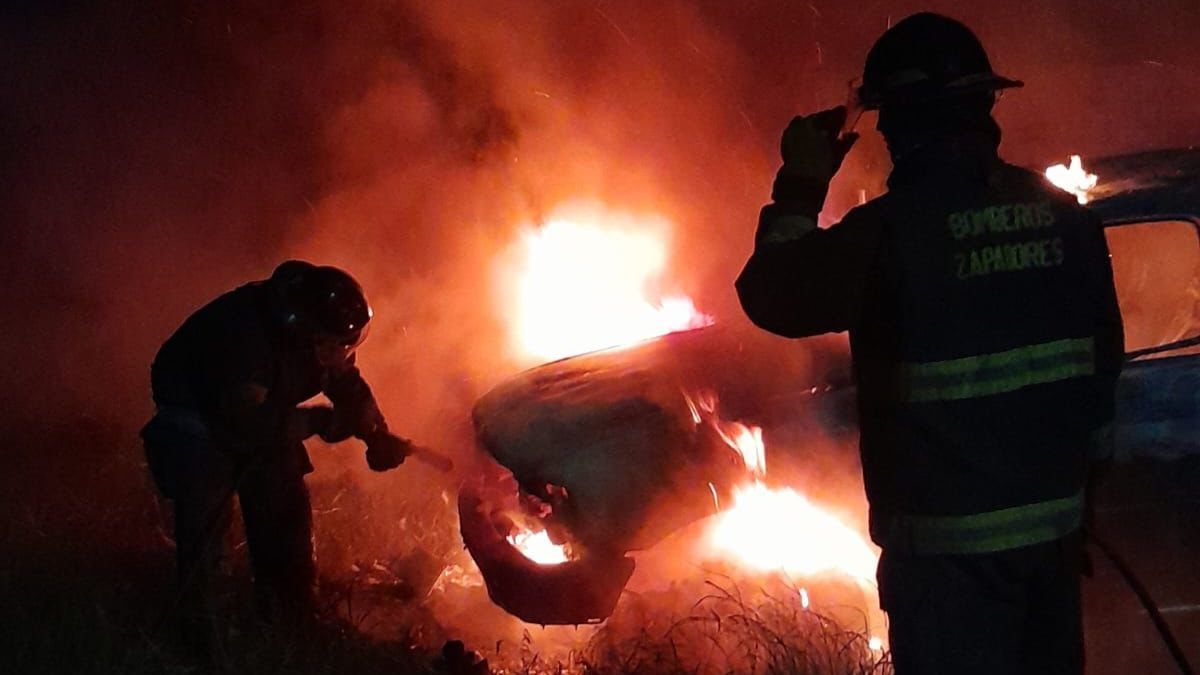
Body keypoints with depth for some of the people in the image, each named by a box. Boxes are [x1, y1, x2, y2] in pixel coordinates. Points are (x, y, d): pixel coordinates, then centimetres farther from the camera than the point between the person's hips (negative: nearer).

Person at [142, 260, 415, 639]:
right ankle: (196, 629, -7)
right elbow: (249, 421, -42)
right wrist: (320, 422, -37)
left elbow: (348, 386, -3)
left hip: (257, 412, 7)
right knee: (206, 513, -16)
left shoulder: (325, 334, -18)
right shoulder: (244, 332, -41)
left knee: (285, 506, 3)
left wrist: (378, 436, -19)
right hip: (196, 412, -7)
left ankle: (290, 616, 16)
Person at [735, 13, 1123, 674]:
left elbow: (774, 297, -6)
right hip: (1054, 521, 6)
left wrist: (800, 188, 4)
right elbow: (1104, 355, 10)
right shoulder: (1063, 214, 3)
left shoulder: (891, 229, -17)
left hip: (948, 540, -6)